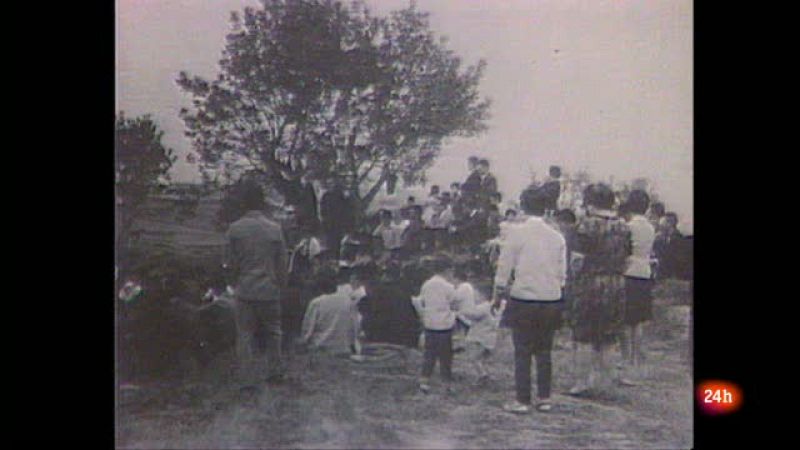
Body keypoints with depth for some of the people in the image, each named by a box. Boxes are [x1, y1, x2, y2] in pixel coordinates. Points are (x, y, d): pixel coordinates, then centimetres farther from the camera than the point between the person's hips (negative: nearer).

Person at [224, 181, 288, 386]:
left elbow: (230, 263, -3)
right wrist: (280, 283, 14)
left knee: (246, 334, 7)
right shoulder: (275, 229, -5)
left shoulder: (235, 229, -6)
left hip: (245, 290, -1)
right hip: (270, 291, 1)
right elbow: (282, 264, 0)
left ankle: (250, 377, 8)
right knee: (272, 332, 16)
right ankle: (275, 372, 23)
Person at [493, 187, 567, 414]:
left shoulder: (516, 233, -8)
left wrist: (498, 295, 7)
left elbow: (504, 268, -5)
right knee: (544, 352, 12)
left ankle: (522, 400, 6)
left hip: (523, 300, -4)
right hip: (551, 301, 4)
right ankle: (544, 398, 17)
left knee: (522, 352, 3)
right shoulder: (557, 237, 3)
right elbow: (562, 274, 8)